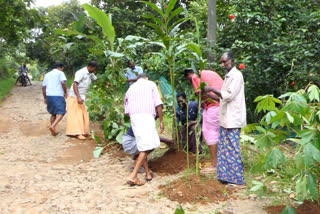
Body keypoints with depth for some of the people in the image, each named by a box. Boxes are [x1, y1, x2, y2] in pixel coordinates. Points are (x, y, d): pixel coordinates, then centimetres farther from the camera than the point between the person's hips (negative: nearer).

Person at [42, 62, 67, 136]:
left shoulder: (47, 75, 21)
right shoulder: (60, 73, 3)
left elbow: (43, 87, 19)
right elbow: (63, 82, -15)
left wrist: (45, 98, 23)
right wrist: (65, 92, -3)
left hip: (49, 95, 7)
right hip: (58, 96, -7)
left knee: (53, 113, 17)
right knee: (61, 113, -7)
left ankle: (53, 131, 17)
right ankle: (53, 126, -29)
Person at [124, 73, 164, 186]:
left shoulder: (131, 88, 25)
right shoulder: (150, 84, 14)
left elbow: (127, 110, 20)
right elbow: (158, 104, 3)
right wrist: (161, 121, 7)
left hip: (133, 117, 6)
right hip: (147, 116, -6)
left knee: (143, 146, 14)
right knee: (147, 147, -9)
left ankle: (148, 173, 18)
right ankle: (133, 176, -16)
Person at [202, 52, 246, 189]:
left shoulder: (236, 75, -12)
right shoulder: (228, 76, 17)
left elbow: (229, 95, -20)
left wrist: (212, 89, -16)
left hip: (233, 120, -10)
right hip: (225, 119, 10)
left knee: (232, 149, -4)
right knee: (224, 148, 13)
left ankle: (238, 181, 5)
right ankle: (227, 176, 24)